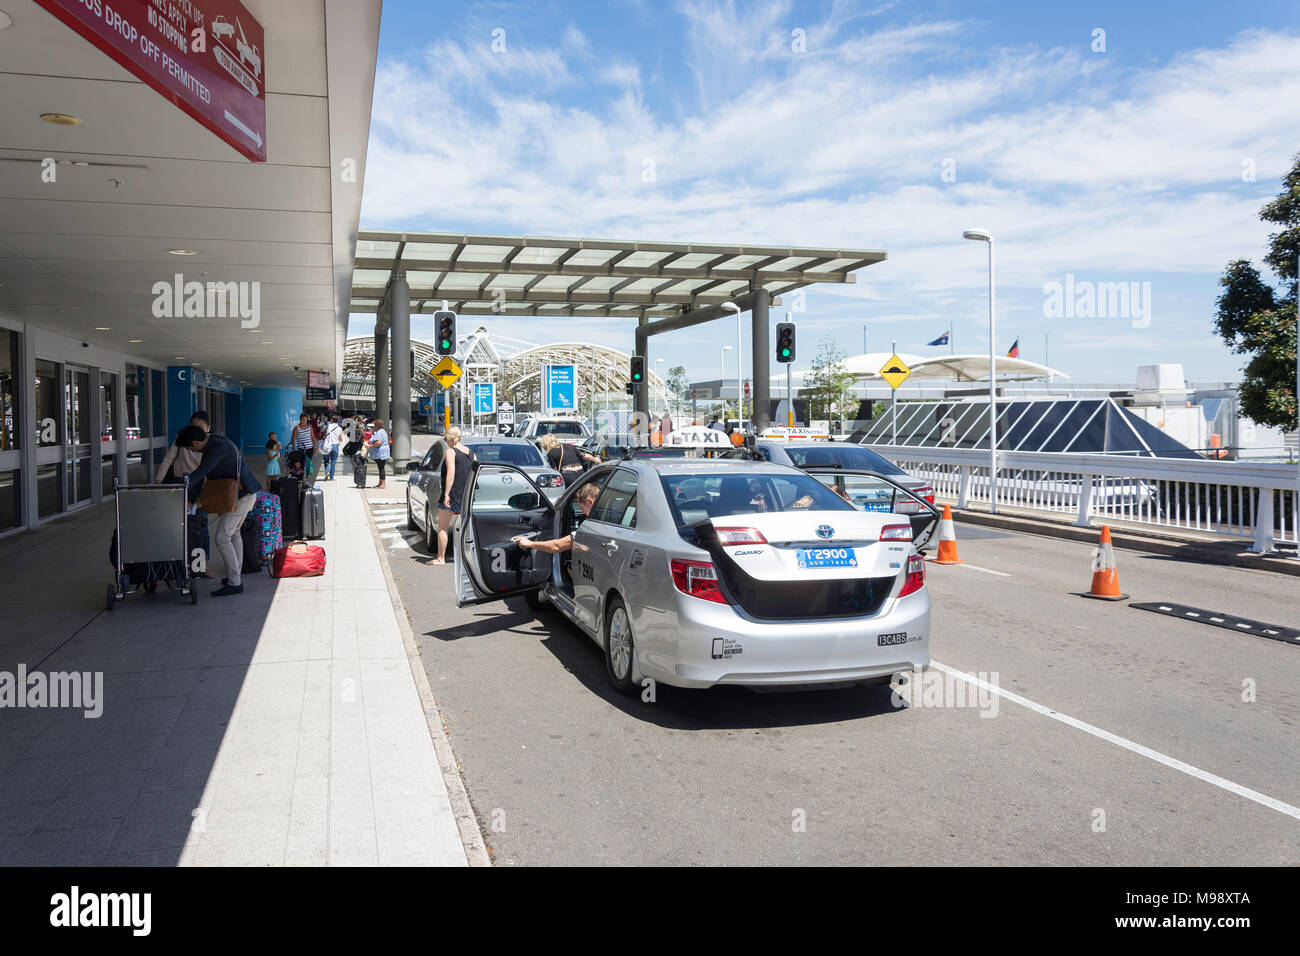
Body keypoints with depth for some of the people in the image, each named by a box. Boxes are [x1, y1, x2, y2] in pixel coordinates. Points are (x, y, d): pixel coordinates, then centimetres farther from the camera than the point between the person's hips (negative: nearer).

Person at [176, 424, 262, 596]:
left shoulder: (219, 446, -23)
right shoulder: (211, 444, 9)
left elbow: (201, 472, -25)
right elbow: (201, 473, 8)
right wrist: (192, 499, 2)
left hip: (242, 496, -11)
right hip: (236, 494, 11)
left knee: (222, 537, -11)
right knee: (233, 533, 22)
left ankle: (234, 583, -6)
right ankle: (235, 576, 33)